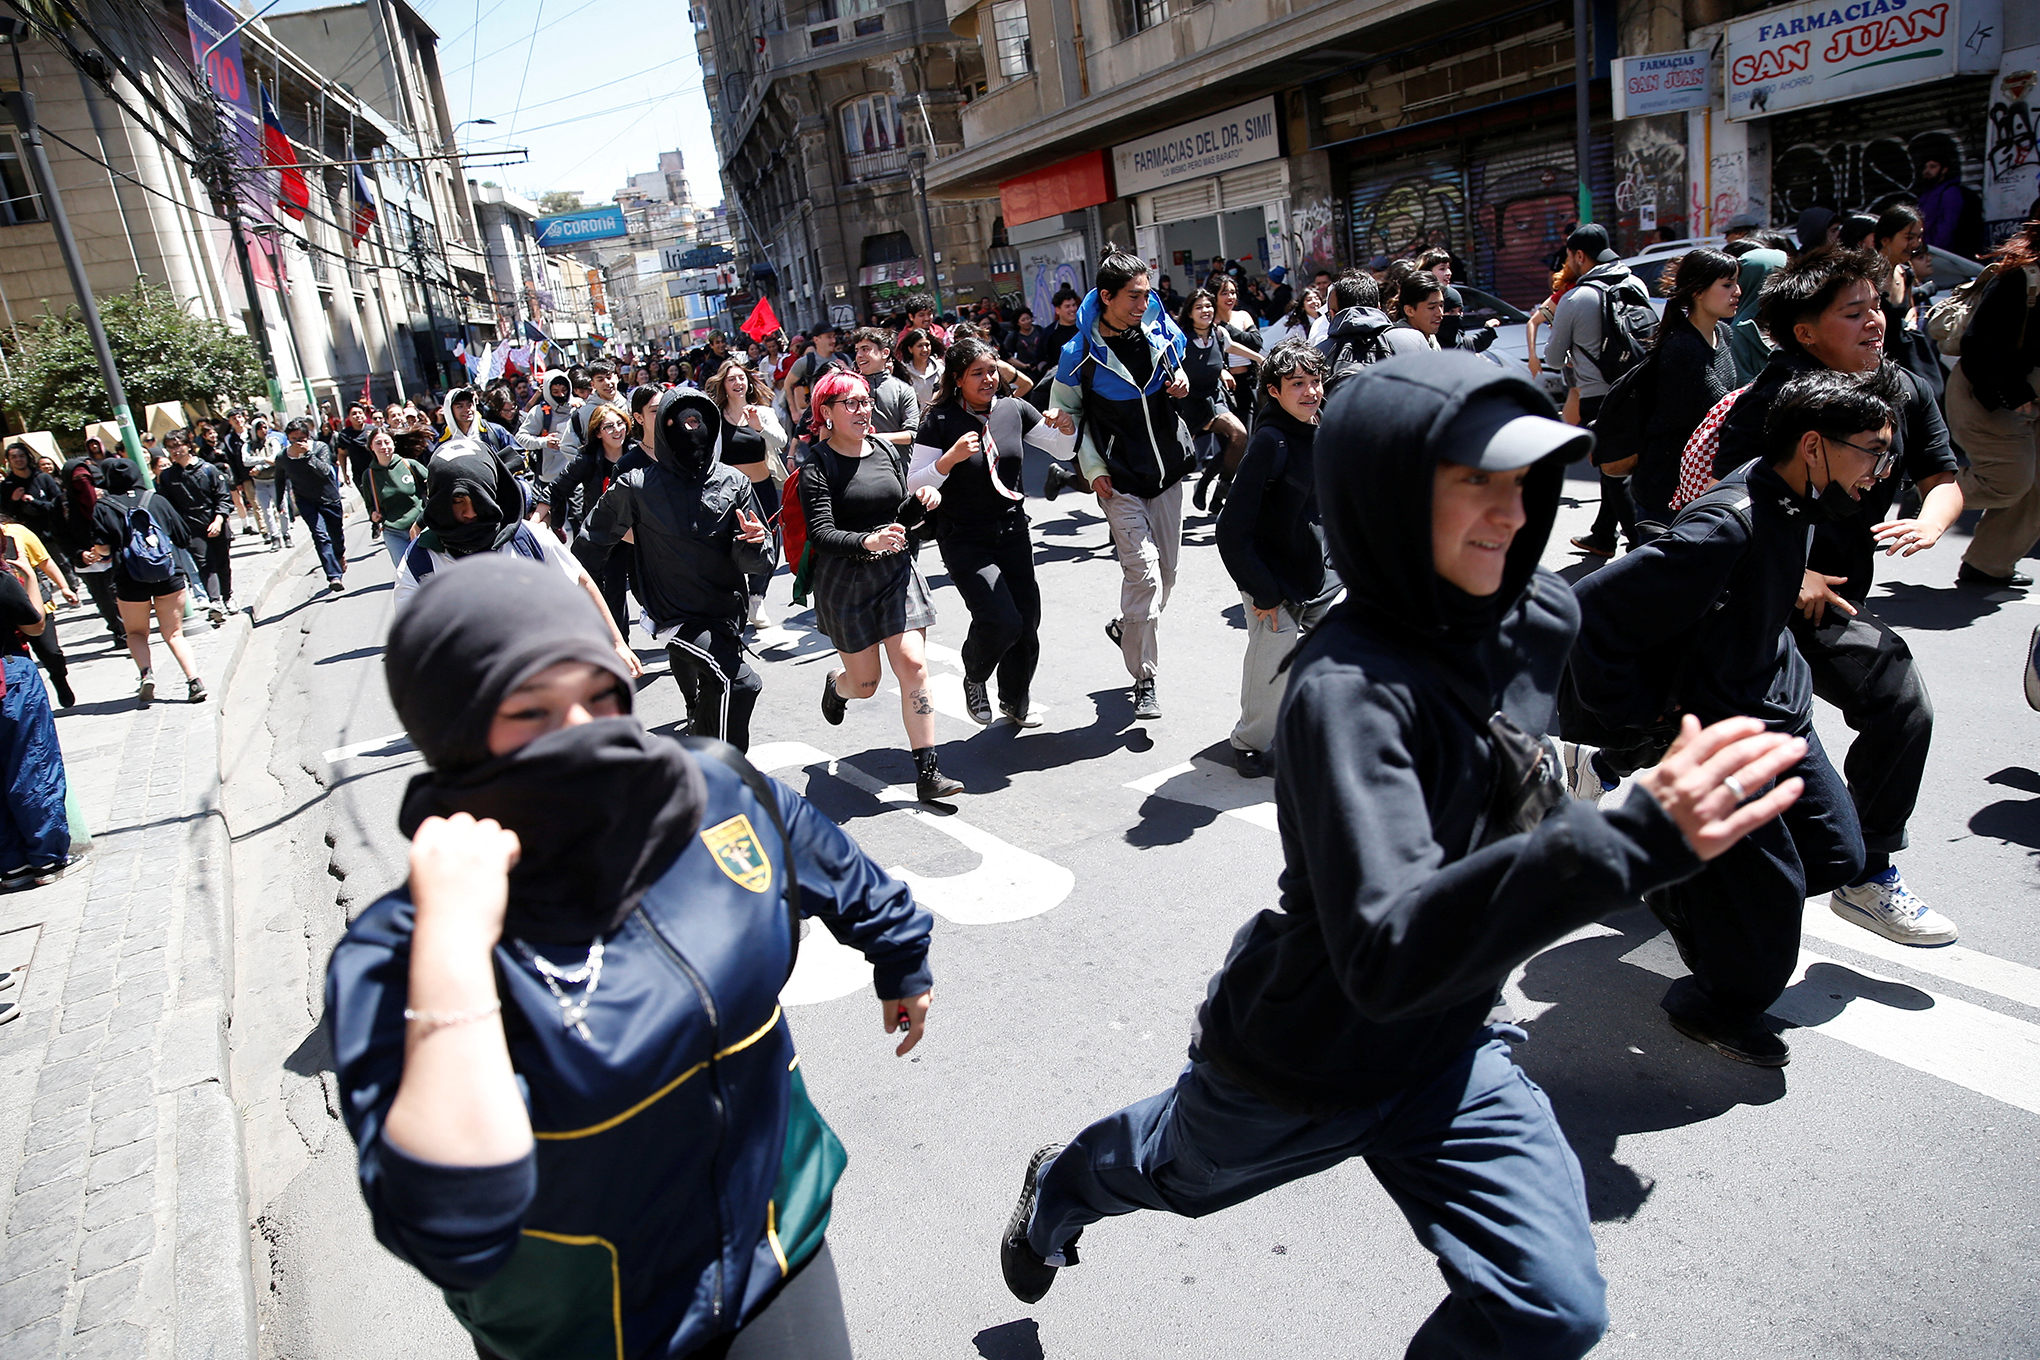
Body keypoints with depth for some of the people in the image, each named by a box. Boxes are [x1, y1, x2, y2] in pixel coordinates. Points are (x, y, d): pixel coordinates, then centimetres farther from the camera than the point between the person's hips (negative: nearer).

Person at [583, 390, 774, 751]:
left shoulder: (734, 483, -1)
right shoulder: (638, 486, -7)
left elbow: (759, 562, -2)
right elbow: (594, 540, 6)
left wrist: (754, 543, -25)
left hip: (726, 616, 4)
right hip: (673, 616, -4)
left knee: (707, 710, 20)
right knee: (738, 683, -25)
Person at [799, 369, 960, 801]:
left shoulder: (887, 451, 6)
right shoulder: (817, 464, -10)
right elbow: (821, 533, -20)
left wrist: (920, 502, -6)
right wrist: (866, 542, -37)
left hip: (896, 571, 4)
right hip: (844, 582, -3)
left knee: (913, 665, -9)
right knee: (865, 683, 8)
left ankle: (927, 773, -4)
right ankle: (836, 685, 49)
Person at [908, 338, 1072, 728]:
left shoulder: (1013, 410, 1)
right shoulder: (940, 421, -11)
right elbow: (915, 484, -13)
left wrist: (1066, 427, -11)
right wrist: (952, 457, -27)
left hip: (1013, 533, 5)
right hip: (964, 539, -5)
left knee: (1027, 623, 6)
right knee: (1001, 621, -20)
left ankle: (1015, 702, 31)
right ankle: (974, 680, 13)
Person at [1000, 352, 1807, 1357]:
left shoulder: (1541, 617, -12)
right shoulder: (1349, 688, -35)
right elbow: (1386, 953, -46)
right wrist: (1633, 841, -54)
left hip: (1447, 1050, 5)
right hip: (1298, 1057, -4)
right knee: (1175, 1174, 24)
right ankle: (1061, 1185, 61)